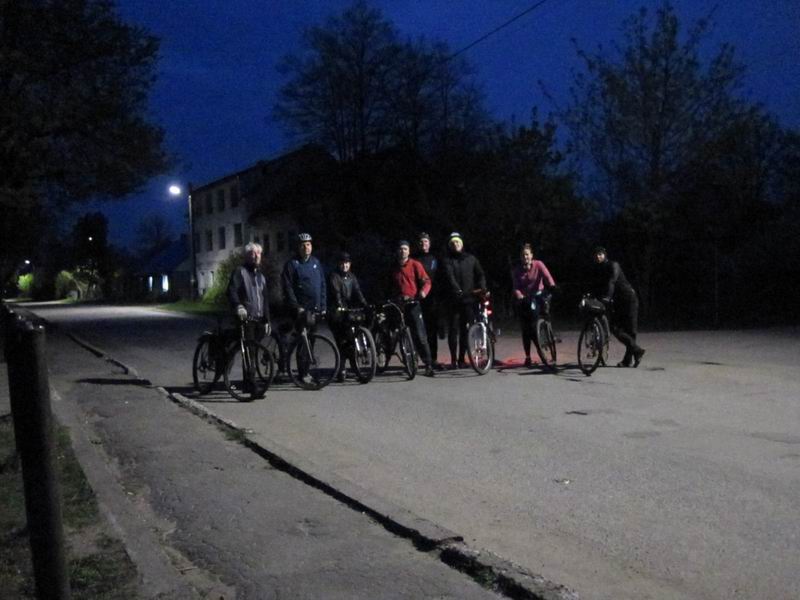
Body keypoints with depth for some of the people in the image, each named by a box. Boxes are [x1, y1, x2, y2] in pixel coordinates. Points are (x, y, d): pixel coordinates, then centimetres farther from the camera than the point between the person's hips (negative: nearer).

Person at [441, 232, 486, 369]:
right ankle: (453, 359, 4)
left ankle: (462, 358, 8)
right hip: (453, 300, -1)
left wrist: (482, 288, -7)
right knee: (453, 329, -2)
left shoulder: (471, 259, 13)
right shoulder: (447, 261, 4)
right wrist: (457, 290, -29)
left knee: (465, 329, 0)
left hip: (468, 298, 2)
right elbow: (449, 277, -12)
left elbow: (480, 275, 11)